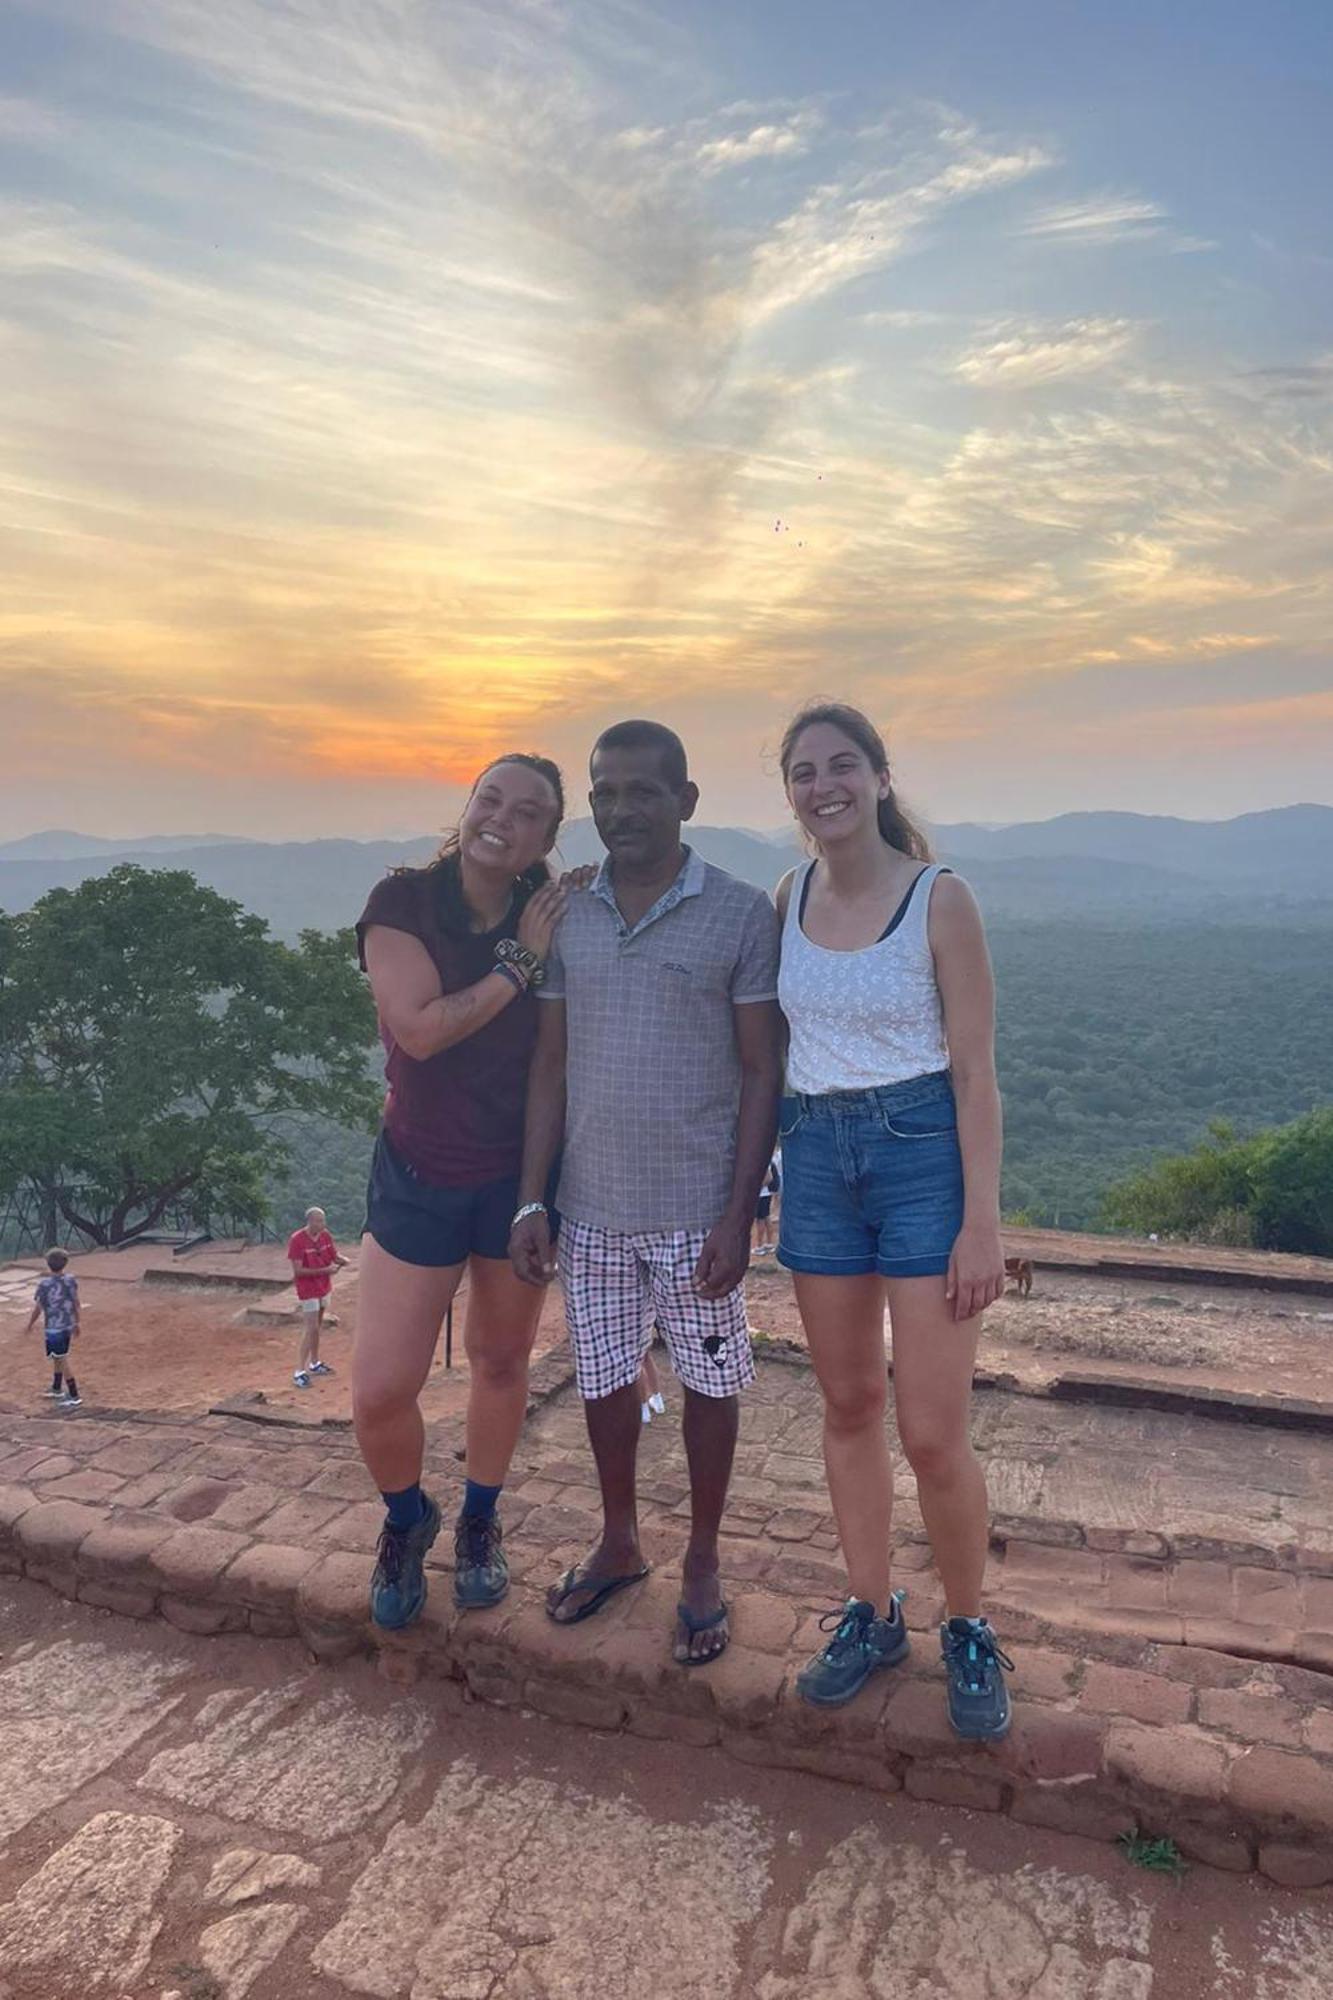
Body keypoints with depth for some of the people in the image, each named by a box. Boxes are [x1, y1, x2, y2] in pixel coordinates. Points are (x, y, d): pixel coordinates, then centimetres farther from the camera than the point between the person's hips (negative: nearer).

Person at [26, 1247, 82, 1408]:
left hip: (54, 1327, -6)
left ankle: (74, 1396, 1)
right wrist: (76, 1323, 19)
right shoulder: (71, 1280, -1)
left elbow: (37, 1308, -8)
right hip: (68, 1325, 6)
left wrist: (29, 1325, 9)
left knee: (62, 1360, -1)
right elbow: (76, 1303, 7)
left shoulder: (45, 1284, -17)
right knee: (59, 1357, 23)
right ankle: (57, 1389, 37)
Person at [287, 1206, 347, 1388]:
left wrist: (341, 1259, -19)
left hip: (324, 1288, 6)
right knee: (310, 1329, -9)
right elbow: (298, 1271, -22)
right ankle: (299, 1371, -4)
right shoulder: (297, 1240, -20)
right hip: (308, 1291, -6)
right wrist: (325, 1270, -26)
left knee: (317, 1326, 16)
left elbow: (335, 1255, 5)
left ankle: (314, 1363, 29)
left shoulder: (325, 1235, -1)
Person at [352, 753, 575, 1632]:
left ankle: (480, 1522, 43)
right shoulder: (404, 901, -11)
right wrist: (520, 962, -20)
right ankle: (408, 1520, 32)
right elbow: (420, 1028, -22)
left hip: (520, 1175, 1)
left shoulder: (555, 915, -6)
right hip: (419, 1174, -1)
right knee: (379, 1393, -2)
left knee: (501, 1363, 16)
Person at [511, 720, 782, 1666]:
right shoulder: (568, 918, 4)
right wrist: (532, 1200, 3)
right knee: (605, 1379, 17)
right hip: (592, 1207, 4)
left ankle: (704, 1566, 33)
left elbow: (762, 1072, -7)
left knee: (708, 1384, 11)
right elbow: (551, 1068, 7)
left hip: (697, 1211, -3)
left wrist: (738, 1213, -12)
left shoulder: (741, 913, -7)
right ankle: (620, 1544, 40)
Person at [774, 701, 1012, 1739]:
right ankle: (873, 1617, 33)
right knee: (849, 1406, 14)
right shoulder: (791, 897, 5)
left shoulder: (939, 897, -9)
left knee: (933, 1435, -2)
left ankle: (969, 1633, 25)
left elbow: (976, 1071, -9)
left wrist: (983, 1220, -14)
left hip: (922, 1153, -4)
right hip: (818, 1155, 5)